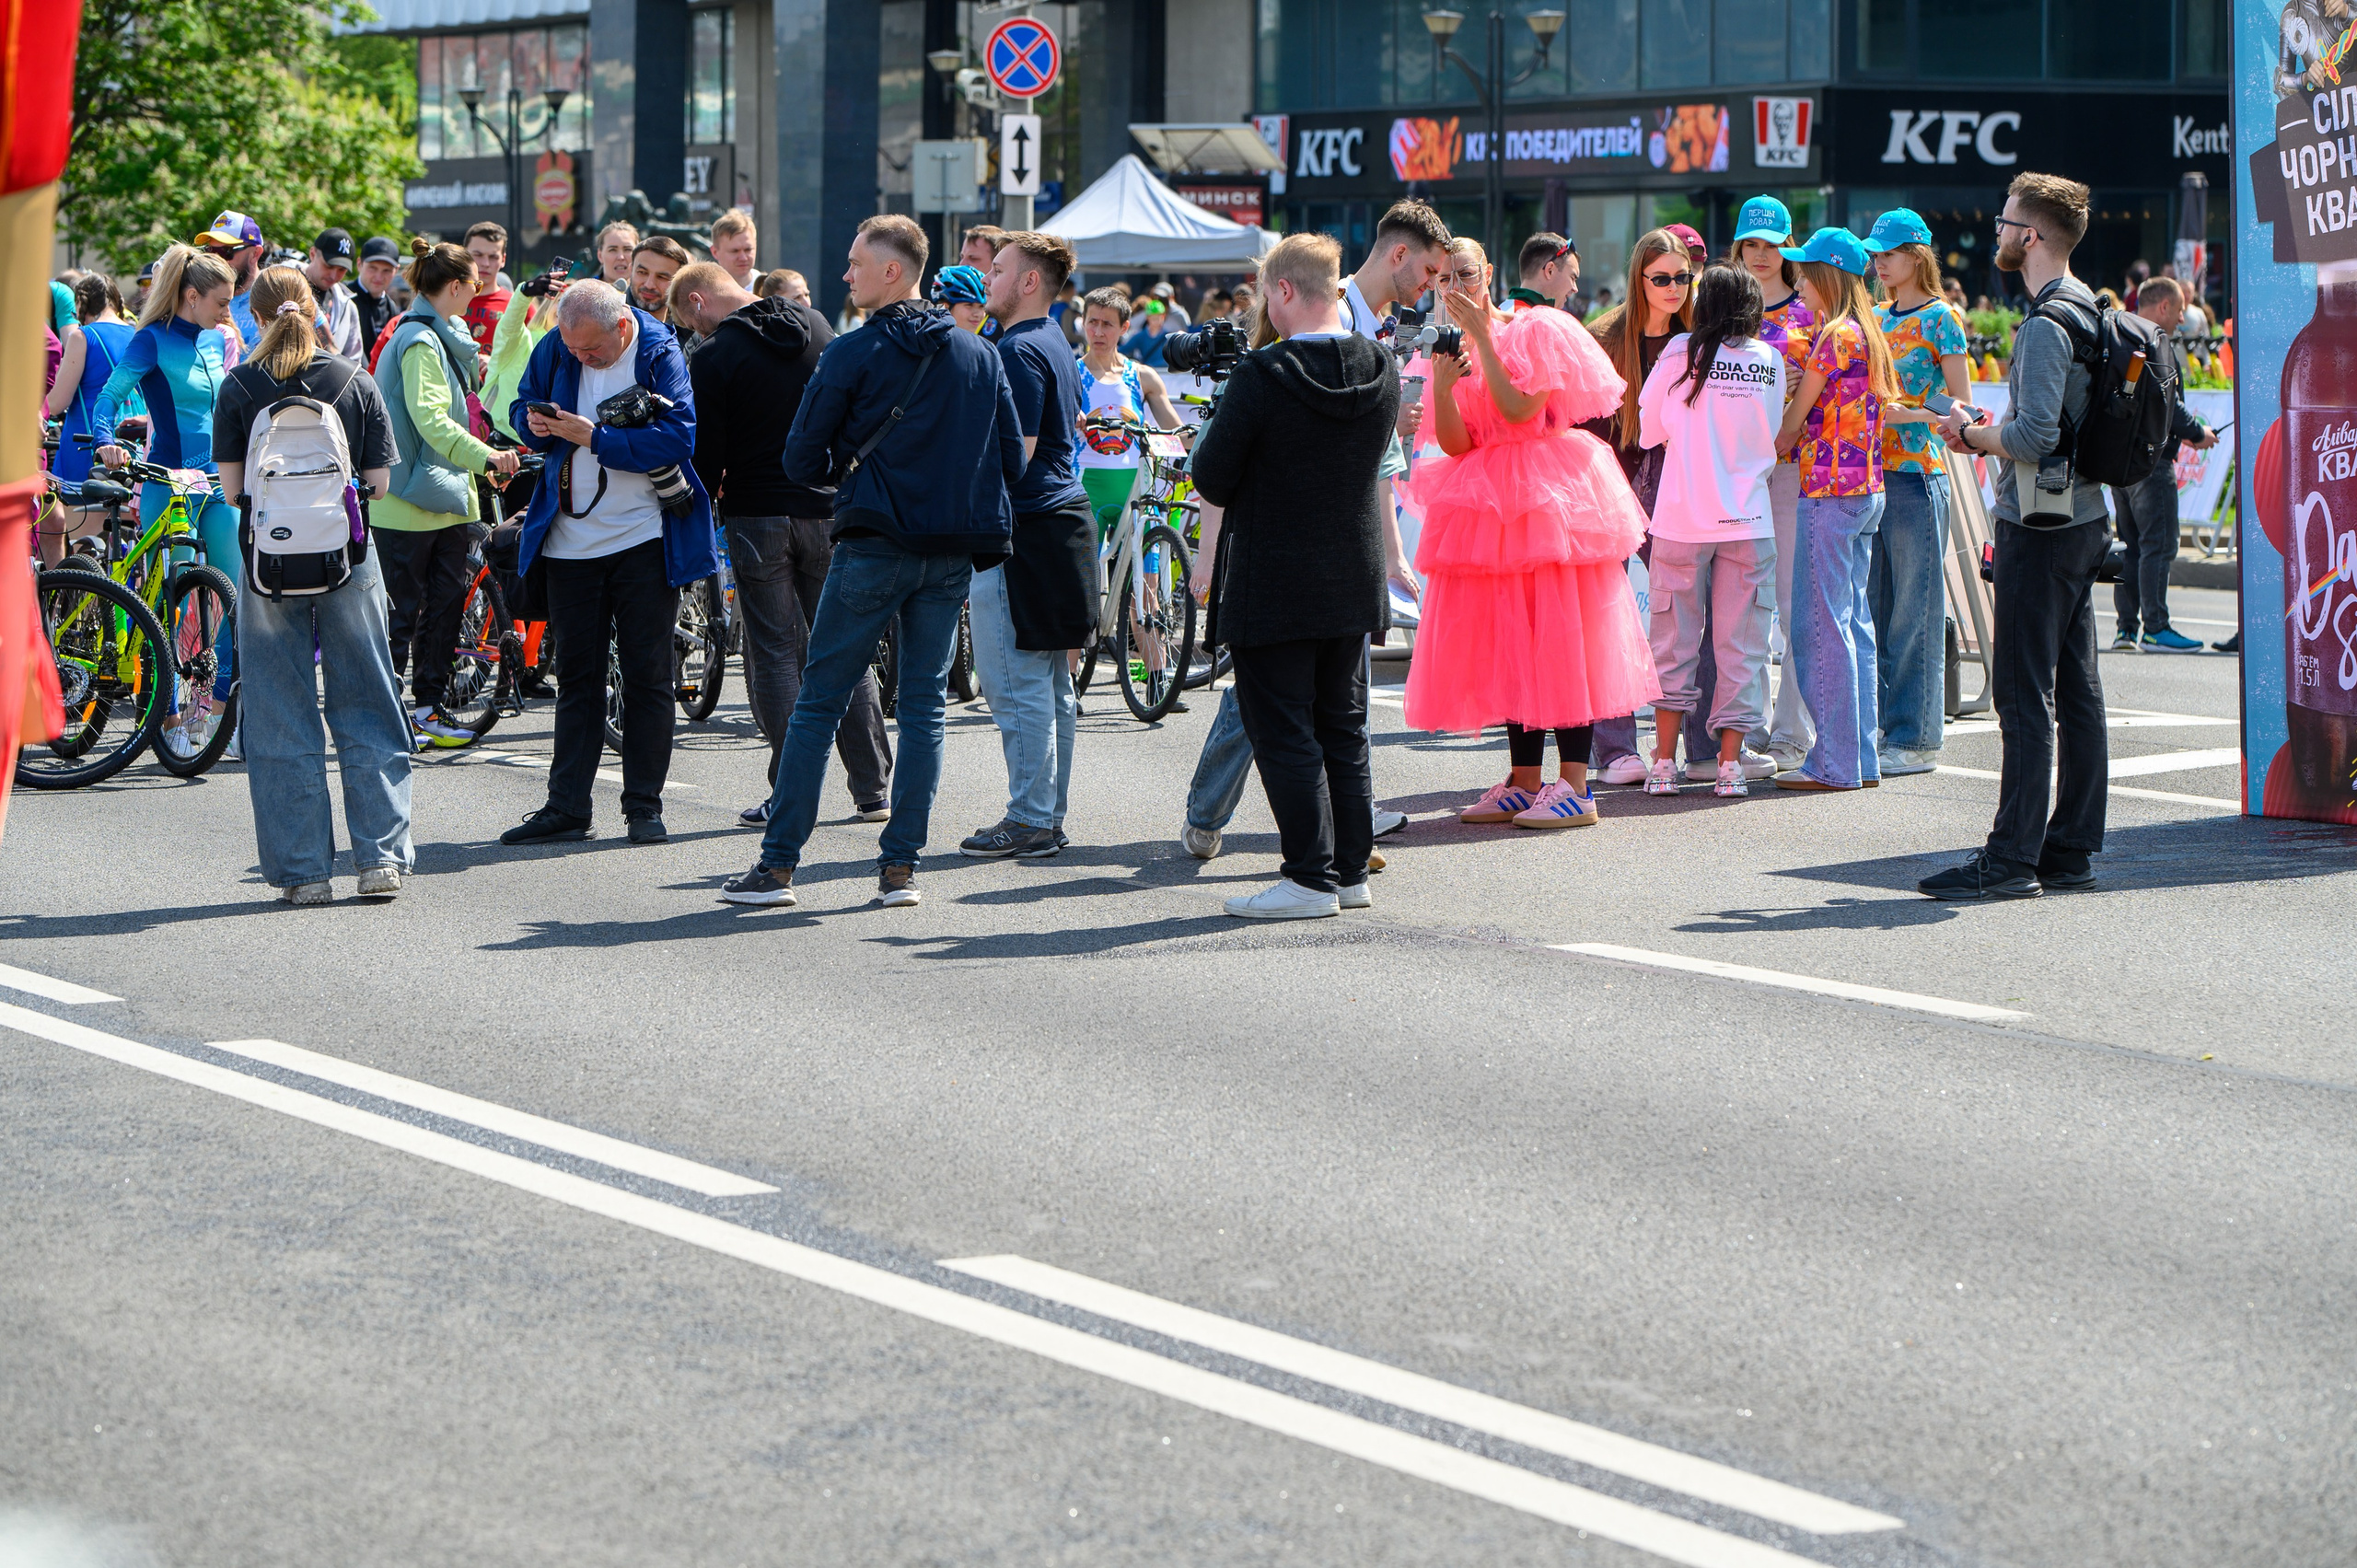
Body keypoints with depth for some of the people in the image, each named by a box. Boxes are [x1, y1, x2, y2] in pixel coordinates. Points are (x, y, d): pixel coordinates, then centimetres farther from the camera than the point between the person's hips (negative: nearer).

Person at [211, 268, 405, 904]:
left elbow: (233, 488, -3)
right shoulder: (357, 382, 1)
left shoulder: (240, 387, -3)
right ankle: (382, 857, 5)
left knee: (281, 720, 5)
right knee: (367, 710, 9)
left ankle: (303, 870, 5)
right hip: (349, 563, 1)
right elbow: (379, 483, 0)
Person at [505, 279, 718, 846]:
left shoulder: (660, 356, -12)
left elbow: (676, 438, -21)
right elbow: (523, 404, 14)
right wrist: (535, 424, -10)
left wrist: (593, 437, -24)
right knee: (576, 676, 7)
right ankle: (566, 807, 10)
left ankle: (644, 805, 9)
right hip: (571, 540, 4)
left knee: (647, 676, 2)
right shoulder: (556, 348, 1)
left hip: (643, 540, -4)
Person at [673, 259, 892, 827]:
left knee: (774, 654, 2)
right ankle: (873, 789, 12)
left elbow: (706, 455, -11)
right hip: (829, 510, 5)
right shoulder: (814, 325, 5)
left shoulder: (715, 358, -13)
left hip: (757, 518, -5)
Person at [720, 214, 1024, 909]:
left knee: (818, 701, 2)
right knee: (924, 706, 8)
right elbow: (1013, 459, 9)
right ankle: (900, 866, 5)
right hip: (955, 553, 4)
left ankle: (778, 864, 2)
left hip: (875, 545, -4)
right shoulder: (980, 355, 7)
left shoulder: (853, 354, -7)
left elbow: (802, 460, -4)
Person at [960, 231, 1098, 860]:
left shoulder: (1019, 350, -15)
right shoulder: (1057, 345, 17)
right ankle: (1049, 815, 16)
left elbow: (1016, 454, -20)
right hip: (1065, 512, 10)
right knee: (1052, 686, 12)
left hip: (1024, 527, -10)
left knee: (1017, 685, -7)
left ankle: (1030, 821, -5)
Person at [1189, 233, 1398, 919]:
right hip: (1354, 580, 6)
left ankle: (1311, 879, -1)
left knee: (1284, 733, 0)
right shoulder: (1382, 373, 0)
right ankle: (1351, 869, 20)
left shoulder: (1261, 376, -19)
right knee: (1344, 730, 15)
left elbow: (1212, 478, -14)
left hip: (1274, 586, -6)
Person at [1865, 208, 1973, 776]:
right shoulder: (1874, 319, 16)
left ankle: (1916, 739, 1)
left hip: (1918, 473, -7)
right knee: (1873, 607, 7)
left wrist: (1911, 414, -20)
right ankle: (1878, 728, 13)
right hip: (1871, 470, 7)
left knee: (1913, 608, -4)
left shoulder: (1940, 318, -3)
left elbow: (1962, 405, -6)